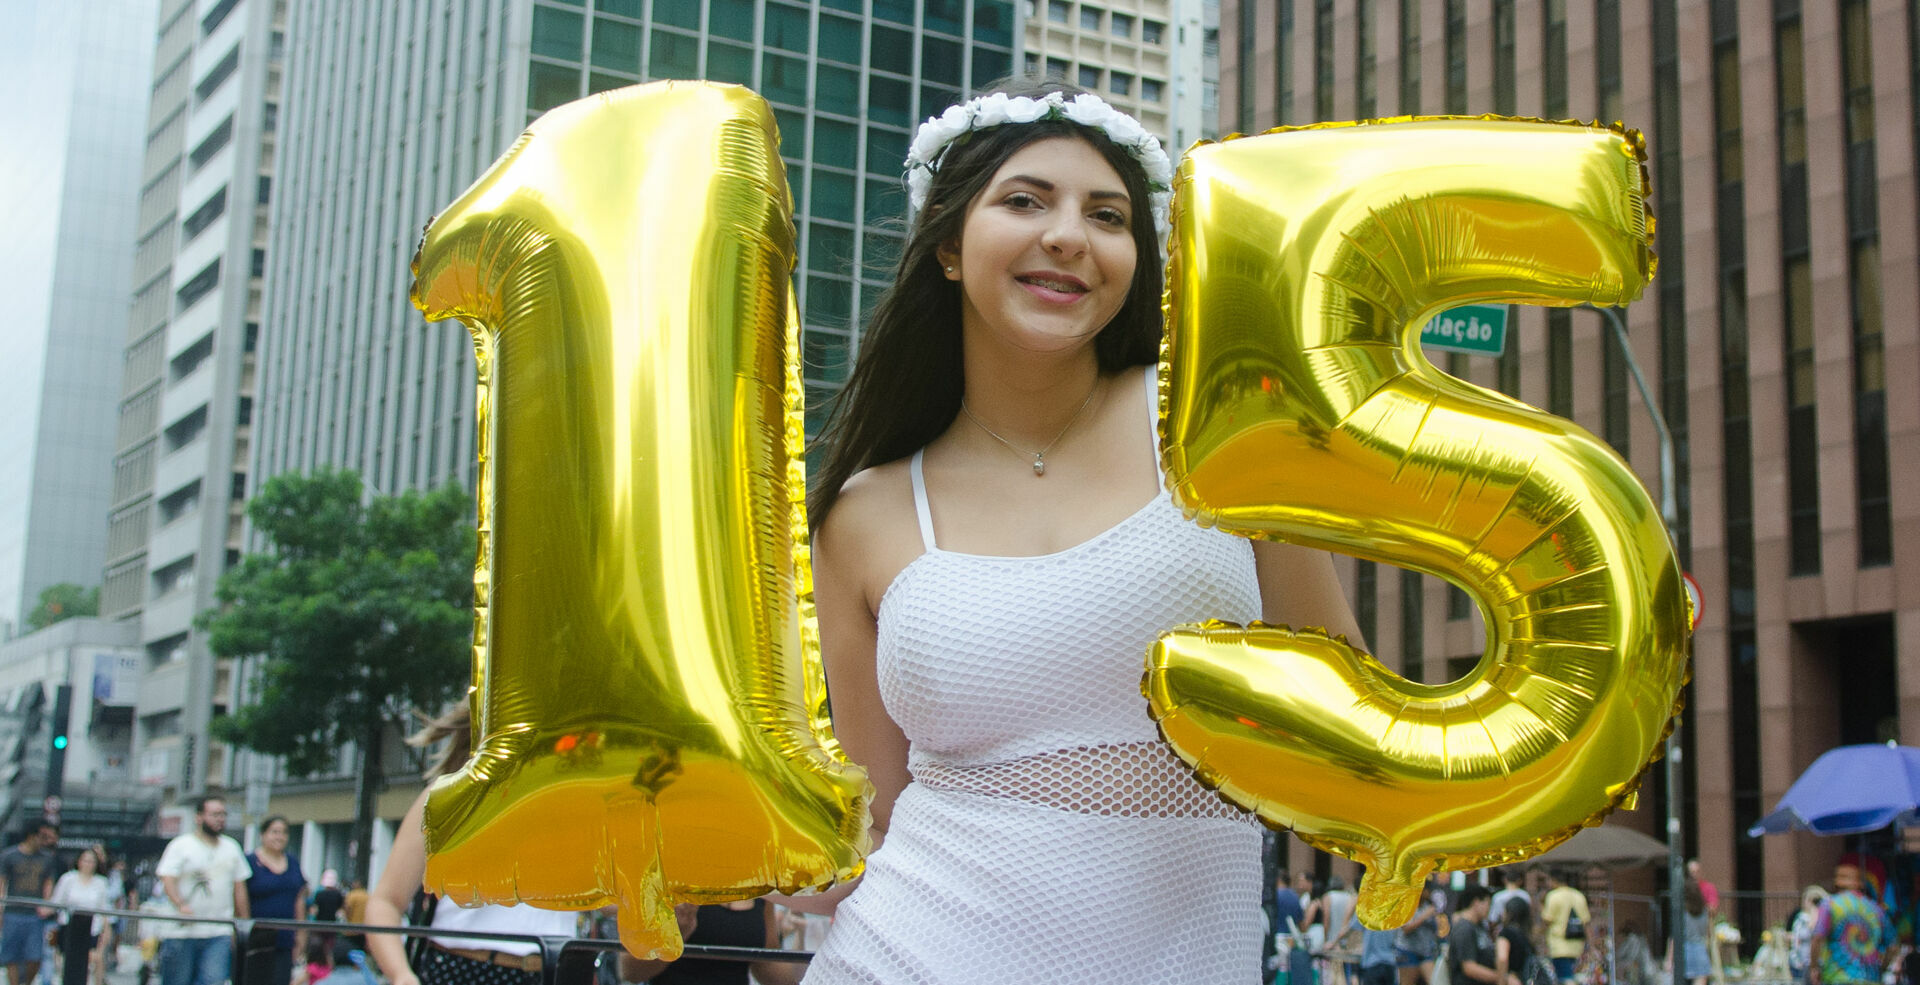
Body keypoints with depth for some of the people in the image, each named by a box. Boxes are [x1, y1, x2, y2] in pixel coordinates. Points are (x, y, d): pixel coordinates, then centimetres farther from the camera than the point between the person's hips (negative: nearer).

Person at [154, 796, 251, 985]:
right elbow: (167, 879, -14)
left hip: (219, 934, 3)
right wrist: (181, 905, -31)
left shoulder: (232, 848, 13)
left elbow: (239, 888, 17)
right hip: (181, 932, -3)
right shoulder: (181, 846, -1)